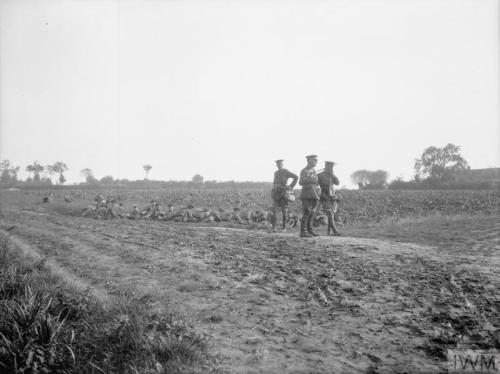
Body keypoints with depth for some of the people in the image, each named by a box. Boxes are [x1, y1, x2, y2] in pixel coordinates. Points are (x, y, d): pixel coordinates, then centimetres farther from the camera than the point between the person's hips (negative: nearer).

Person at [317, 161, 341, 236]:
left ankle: (329, 231, 13)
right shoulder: (320, 175, -5)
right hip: (325, 198, -5)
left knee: (332, 215, 5)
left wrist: (333, 174, -9)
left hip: (332, 197, 6)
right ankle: (335, 232, -21)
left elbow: (337, 183, -1)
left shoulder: (332, 175, 11)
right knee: (330, 215, -15)